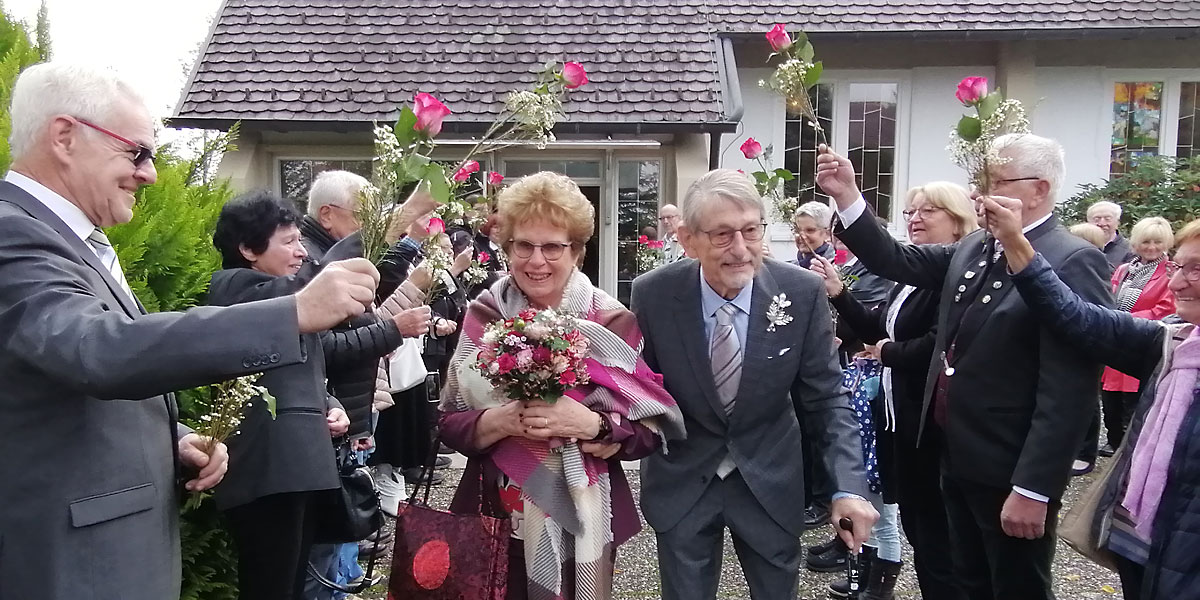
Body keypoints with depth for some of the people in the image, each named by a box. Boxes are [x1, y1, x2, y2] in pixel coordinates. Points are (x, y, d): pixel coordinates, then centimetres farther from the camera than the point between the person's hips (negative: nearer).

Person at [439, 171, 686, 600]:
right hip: (496, 518, 2)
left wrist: (591, 424, -24)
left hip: (582, 521, -1)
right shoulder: (484, 316, -1)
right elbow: (449, 426, -2)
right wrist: (501, 420, -21)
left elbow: (651, 430, -6)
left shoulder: (612, 322, -6)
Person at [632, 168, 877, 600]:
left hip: (770, 482, 1)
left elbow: (825, 398, -9)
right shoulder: (652, 294, -15)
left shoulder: (803, 292, -15)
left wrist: (849, 486, -18)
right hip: (681, 482, 0)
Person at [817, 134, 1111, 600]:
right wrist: (846, 194, -5)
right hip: (959, 459, 7)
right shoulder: (973, 249, 7)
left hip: (1011, 473, -7)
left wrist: (1033, 489, -23)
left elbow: (1069, 390, -22)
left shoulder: (1073, 263, -18)